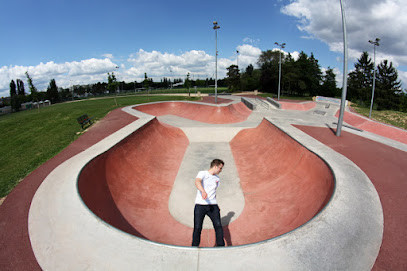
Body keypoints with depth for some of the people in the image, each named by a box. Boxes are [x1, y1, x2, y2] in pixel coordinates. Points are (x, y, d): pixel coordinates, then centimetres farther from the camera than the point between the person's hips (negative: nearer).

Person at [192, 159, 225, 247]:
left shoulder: (217, 179, 17)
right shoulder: (202, 173, -3)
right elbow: (197, 182, -25)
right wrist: (203, 191, -44)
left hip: (212, 205, 5)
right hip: (200, 205, -4)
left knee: (218, 225, -7)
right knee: (197, 228, -4)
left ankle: (221, 246, 7)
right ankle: (194, 247, 14)